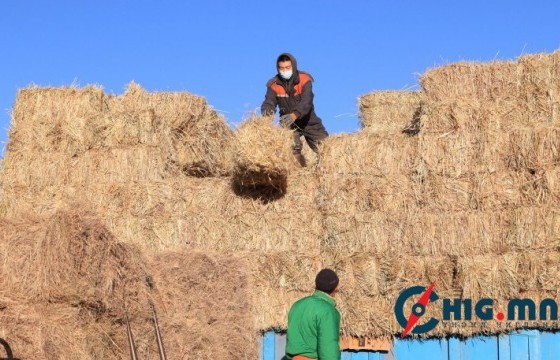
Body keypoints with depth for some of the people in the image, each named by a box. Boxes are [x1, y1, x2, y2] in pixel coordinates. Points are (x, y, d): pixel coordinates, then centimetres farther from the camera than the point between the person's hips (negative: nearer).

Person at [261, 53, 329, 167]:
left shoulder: (304, 80, -17)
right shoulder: (274, 85, -9)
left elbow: (307, 102, -31)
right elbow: (269, 102, -20)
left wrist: (294, 115, -51)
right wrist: (266, 110, -47)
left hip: (308, 122, -1)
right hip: (289, 124, 1)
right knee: (293, 151, -20)